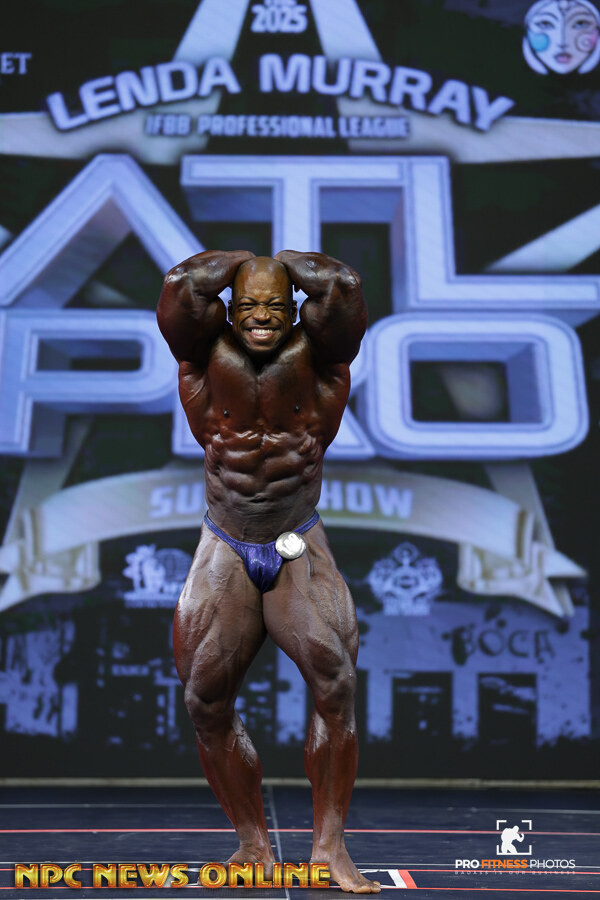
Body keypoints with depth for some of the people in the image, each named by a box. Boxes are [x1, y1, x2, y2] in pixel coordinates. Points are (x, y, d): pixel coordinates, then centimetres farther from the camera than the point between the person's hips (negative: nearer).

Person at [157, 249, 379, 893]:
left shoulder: (314, 356, -1)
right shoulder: (210, 355, 0)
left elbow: (344, 286, -14)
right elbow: (180, 284, -11)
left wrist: (290, 263, 4)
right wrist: (240, 262, 4)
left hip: (299, 550, -1)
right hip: (225, 552, 1)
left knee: (336, 683, -17)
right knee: (205, 698, -3)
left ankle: (329, 846, -9)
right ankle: (253, 845, 9)